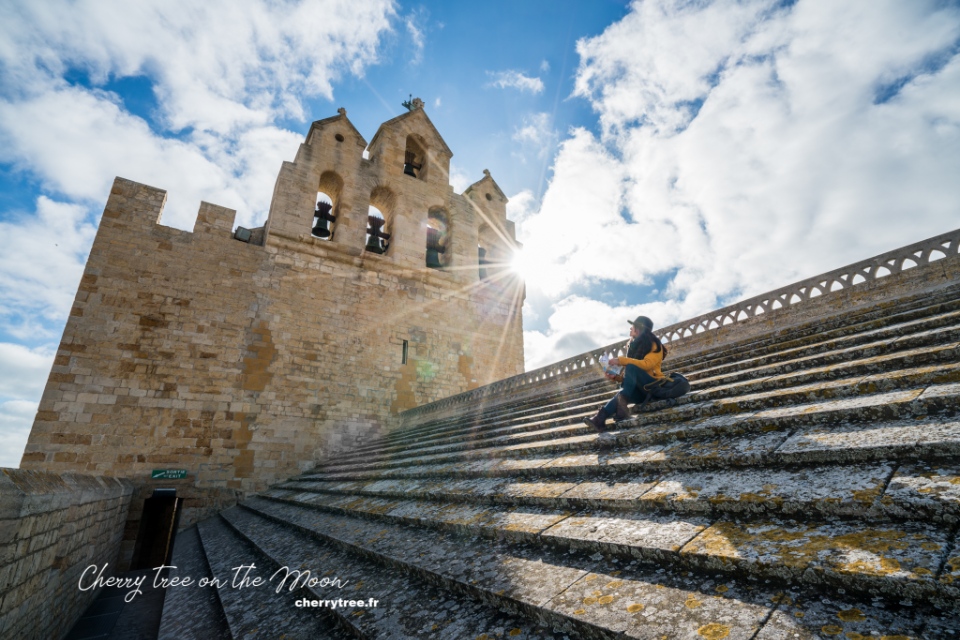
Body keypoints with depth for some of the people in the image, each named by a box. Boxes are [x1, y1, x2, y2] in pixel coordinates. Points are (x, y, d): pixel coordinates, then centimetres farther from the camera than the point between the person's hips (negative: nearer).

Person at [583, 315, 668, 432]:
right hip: (641, 389, 5)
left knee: (631, 367, -29)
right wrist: (616, 376, -6)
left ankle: (623, 401, -41)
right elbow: (628, 374, 13)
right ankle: (600, 418, -46)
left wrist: (621, 360, -26)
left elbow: (647, 364, -23)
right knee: (623, 392, -28)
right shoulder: (634, 346, 15)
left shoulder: (654, 345, -4)